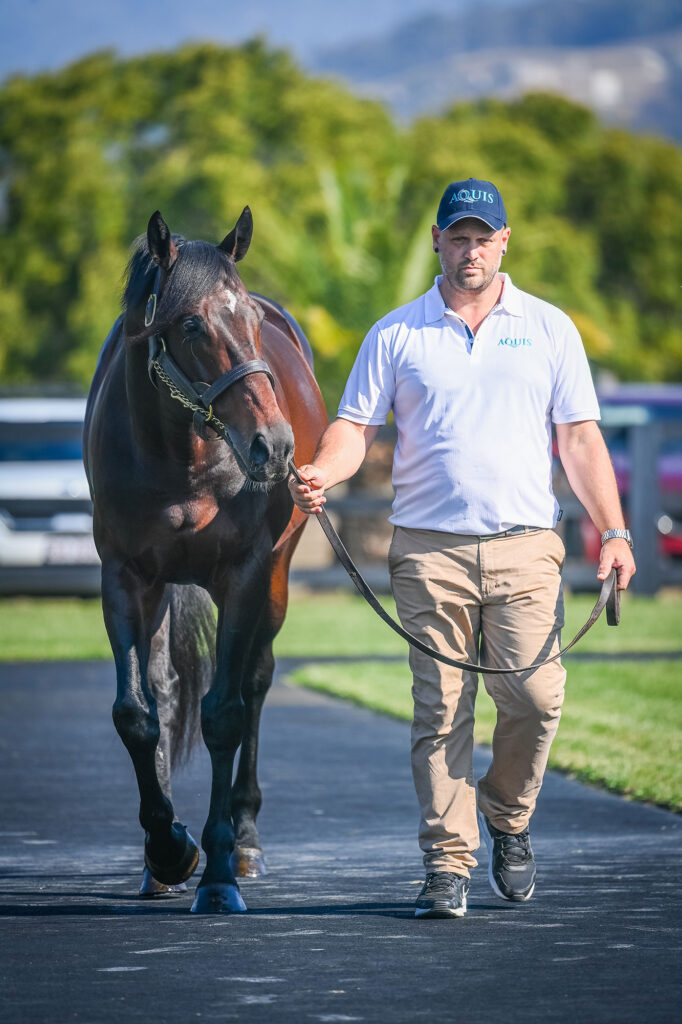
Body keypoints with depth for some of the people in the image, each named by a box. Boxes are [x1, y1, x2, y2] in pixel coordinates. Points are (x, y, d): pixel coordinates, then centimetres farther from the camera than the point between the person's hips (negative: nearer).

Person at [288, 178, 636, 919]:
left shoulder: (549, 329, 11)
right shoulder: (396, 335, 9)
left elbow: (579, 439, 10)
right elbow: (356, 426, 6)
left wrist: (612, 531, 1)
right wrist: (319, 474, -15)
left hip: (524, 544, 0)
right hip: (430, 548, 0)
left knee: (535, 695, -11)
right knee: (441, 709, -4)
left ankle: (507, 817, 15)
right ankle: (448, 864, 1)